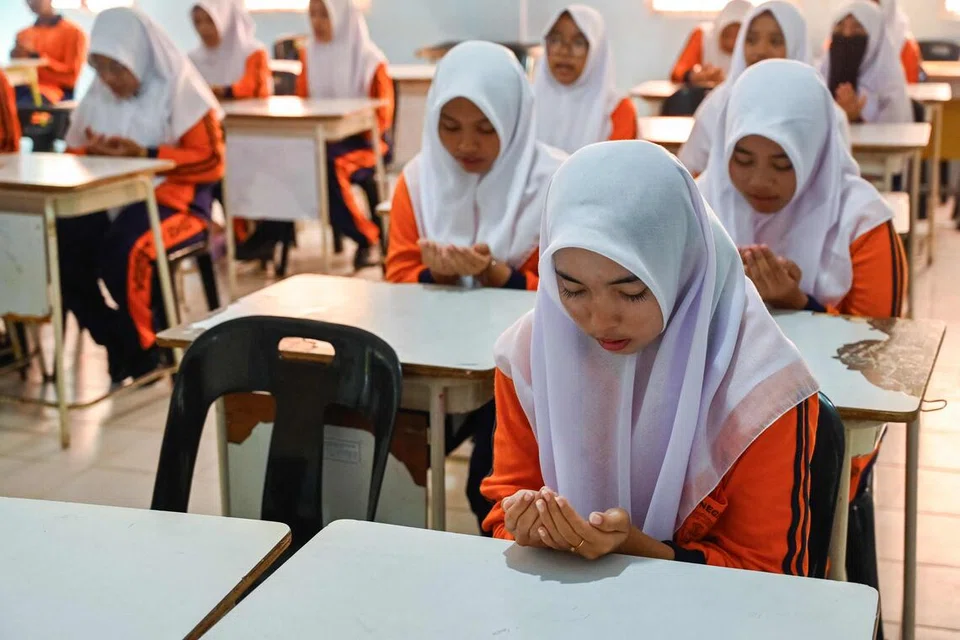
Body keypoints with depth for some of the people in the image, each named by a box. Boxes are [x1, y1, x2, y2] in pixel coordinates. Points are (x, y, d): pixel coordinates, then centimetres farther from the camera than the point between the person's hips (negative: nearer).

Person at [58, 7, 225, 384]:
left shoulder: (178, 89, -6)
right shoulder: (98, 94, 10)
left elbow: (212, 162, -11)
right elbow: (73, 153, 14)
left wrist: (145, 154, -21)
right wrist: (94, 153, -11)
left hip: (172, 199, -5)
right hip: (109, 199, 6)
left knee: (122, 250, -35)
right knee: (61, 245, -24)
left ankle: (144, 352, -9)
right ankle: (121, 349, -8)